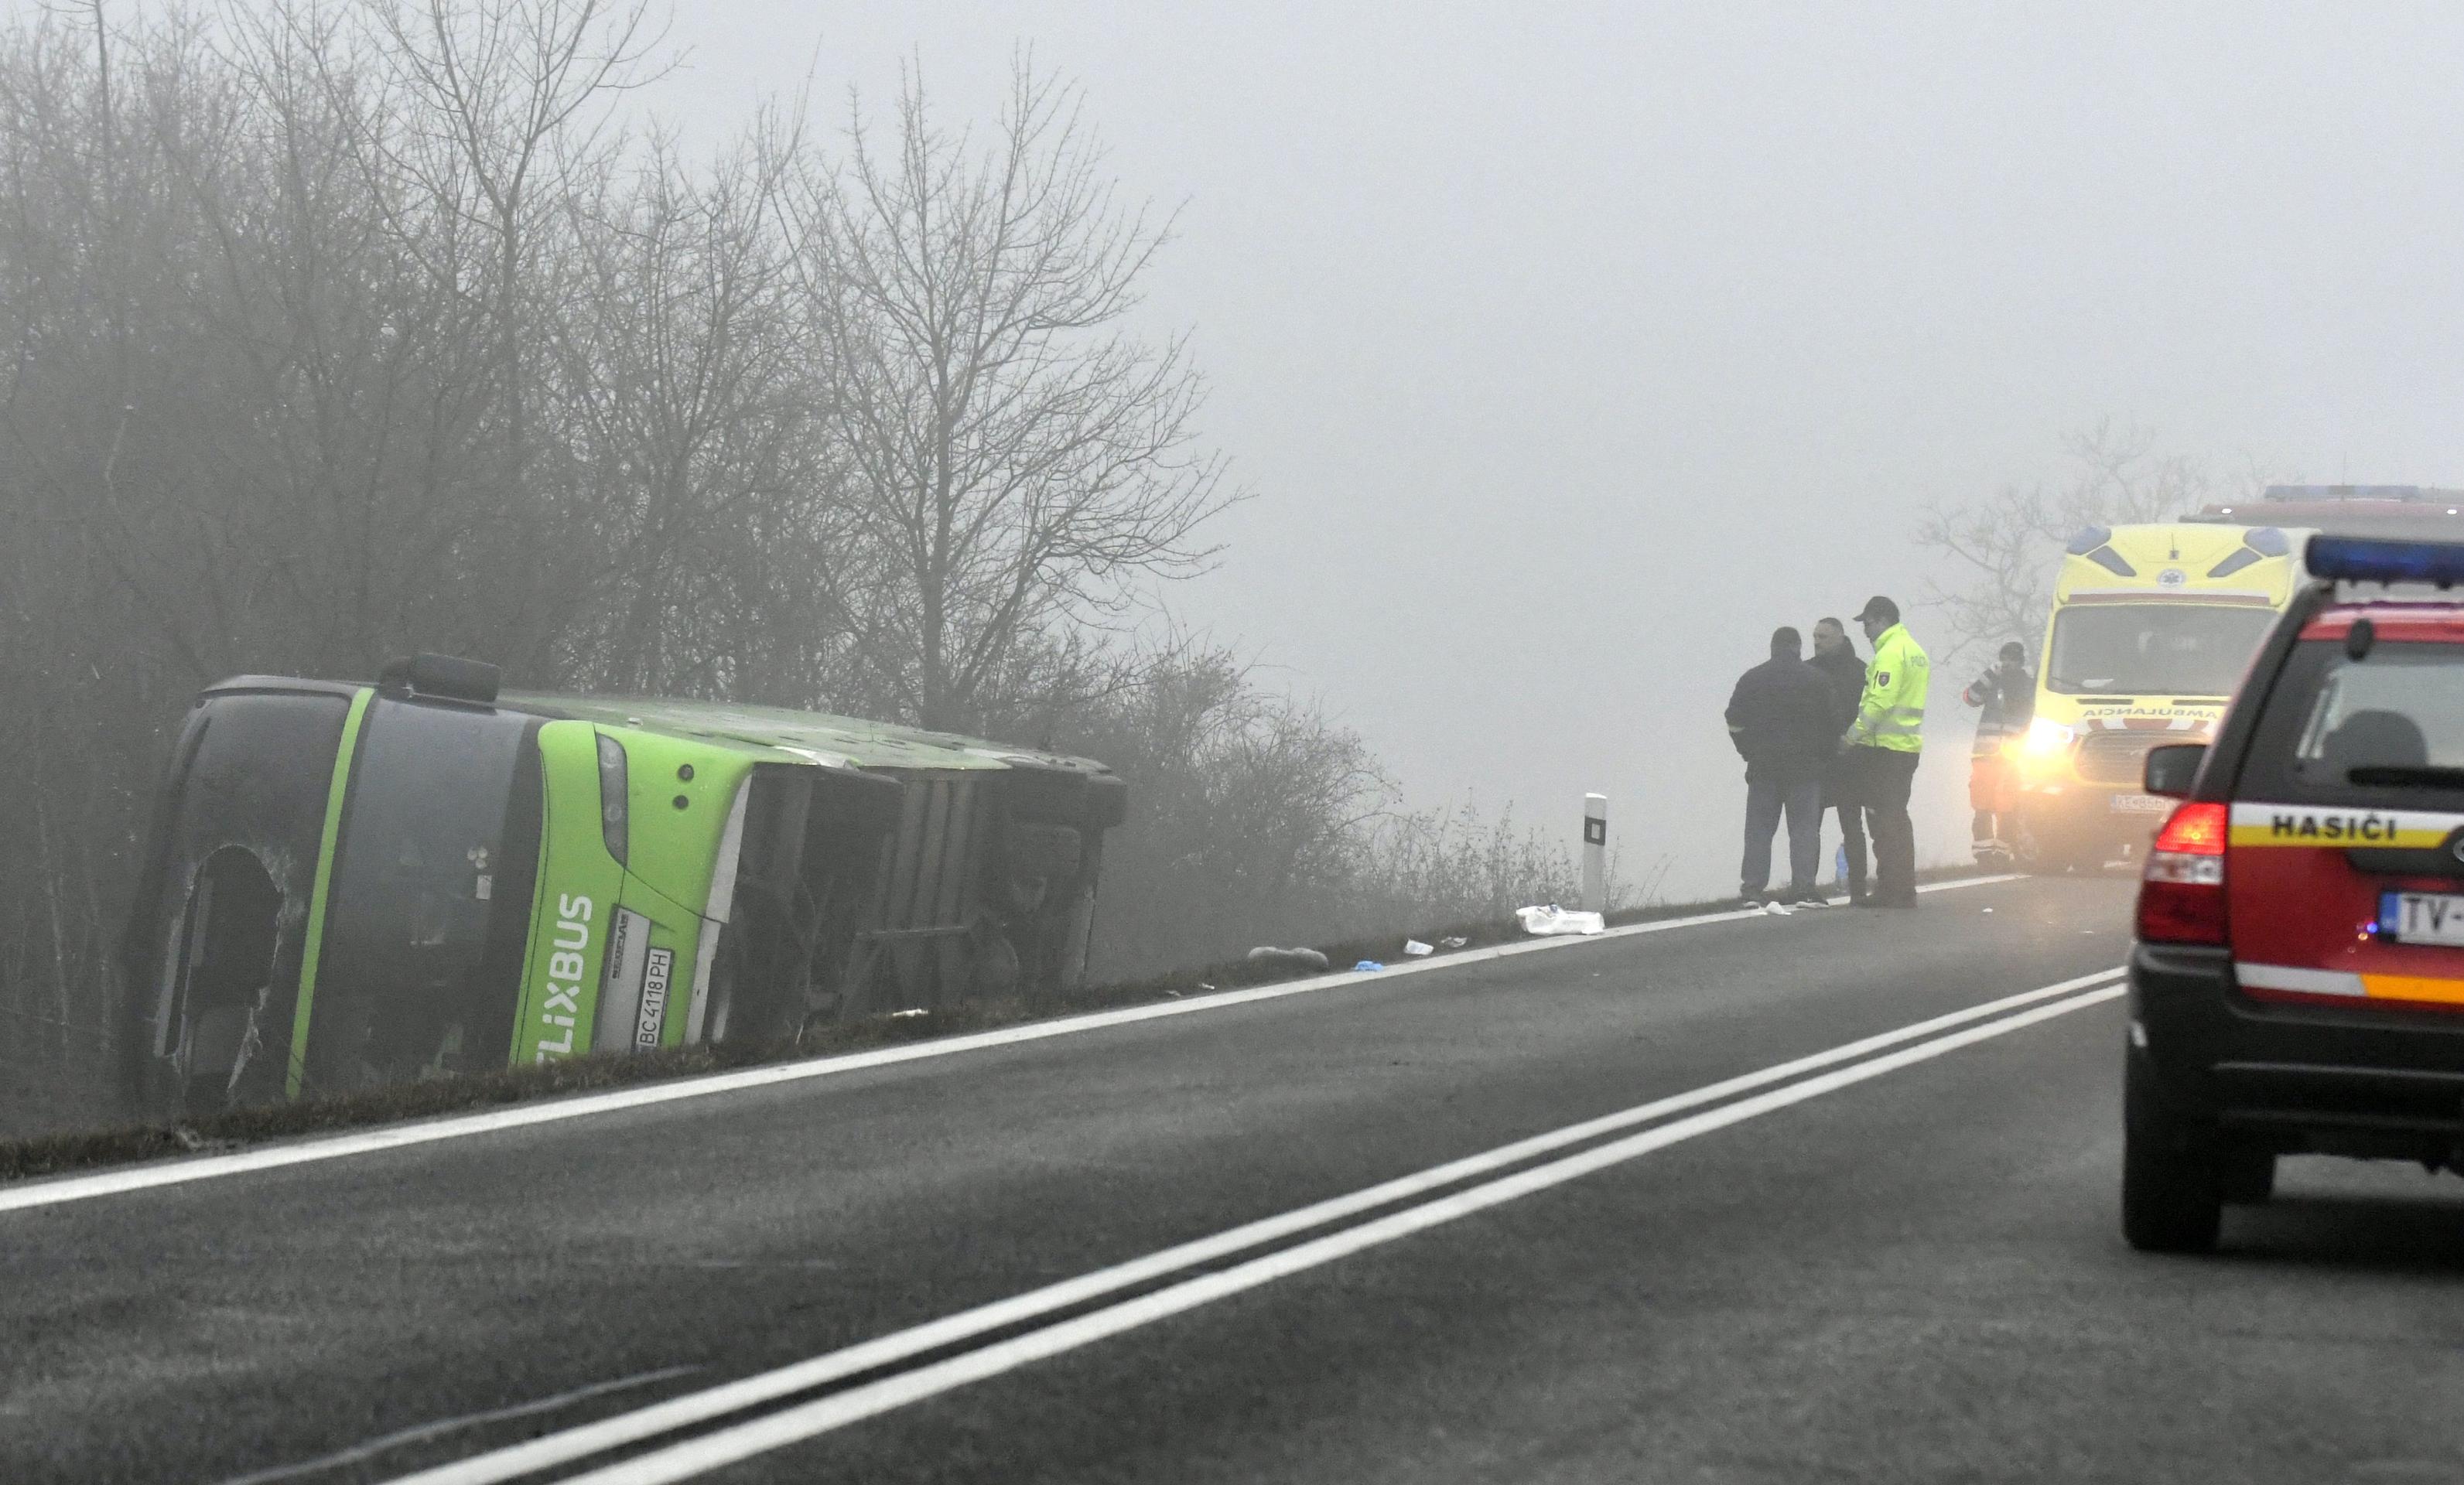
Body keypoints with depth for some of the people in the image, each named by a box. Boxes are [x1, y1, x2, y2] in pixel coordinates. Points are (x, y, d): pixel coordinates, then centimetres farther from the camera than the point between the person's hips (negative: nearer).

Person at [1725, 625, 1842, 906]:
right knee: (1804, 826, 1)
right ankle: (1803, 884, -8)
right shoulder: (1816, 680, 0)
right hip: (1805, 764, -1)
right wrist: (1822, 753, 12)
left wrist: (1750, 751, 13)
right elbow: (1832, 722, -1)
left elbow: (1735, 724, 2)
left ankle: (1753, 885, -1)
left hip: (1763, 766, 1)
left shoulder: (1751, 679, 3)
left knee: (1760, 827, 5)